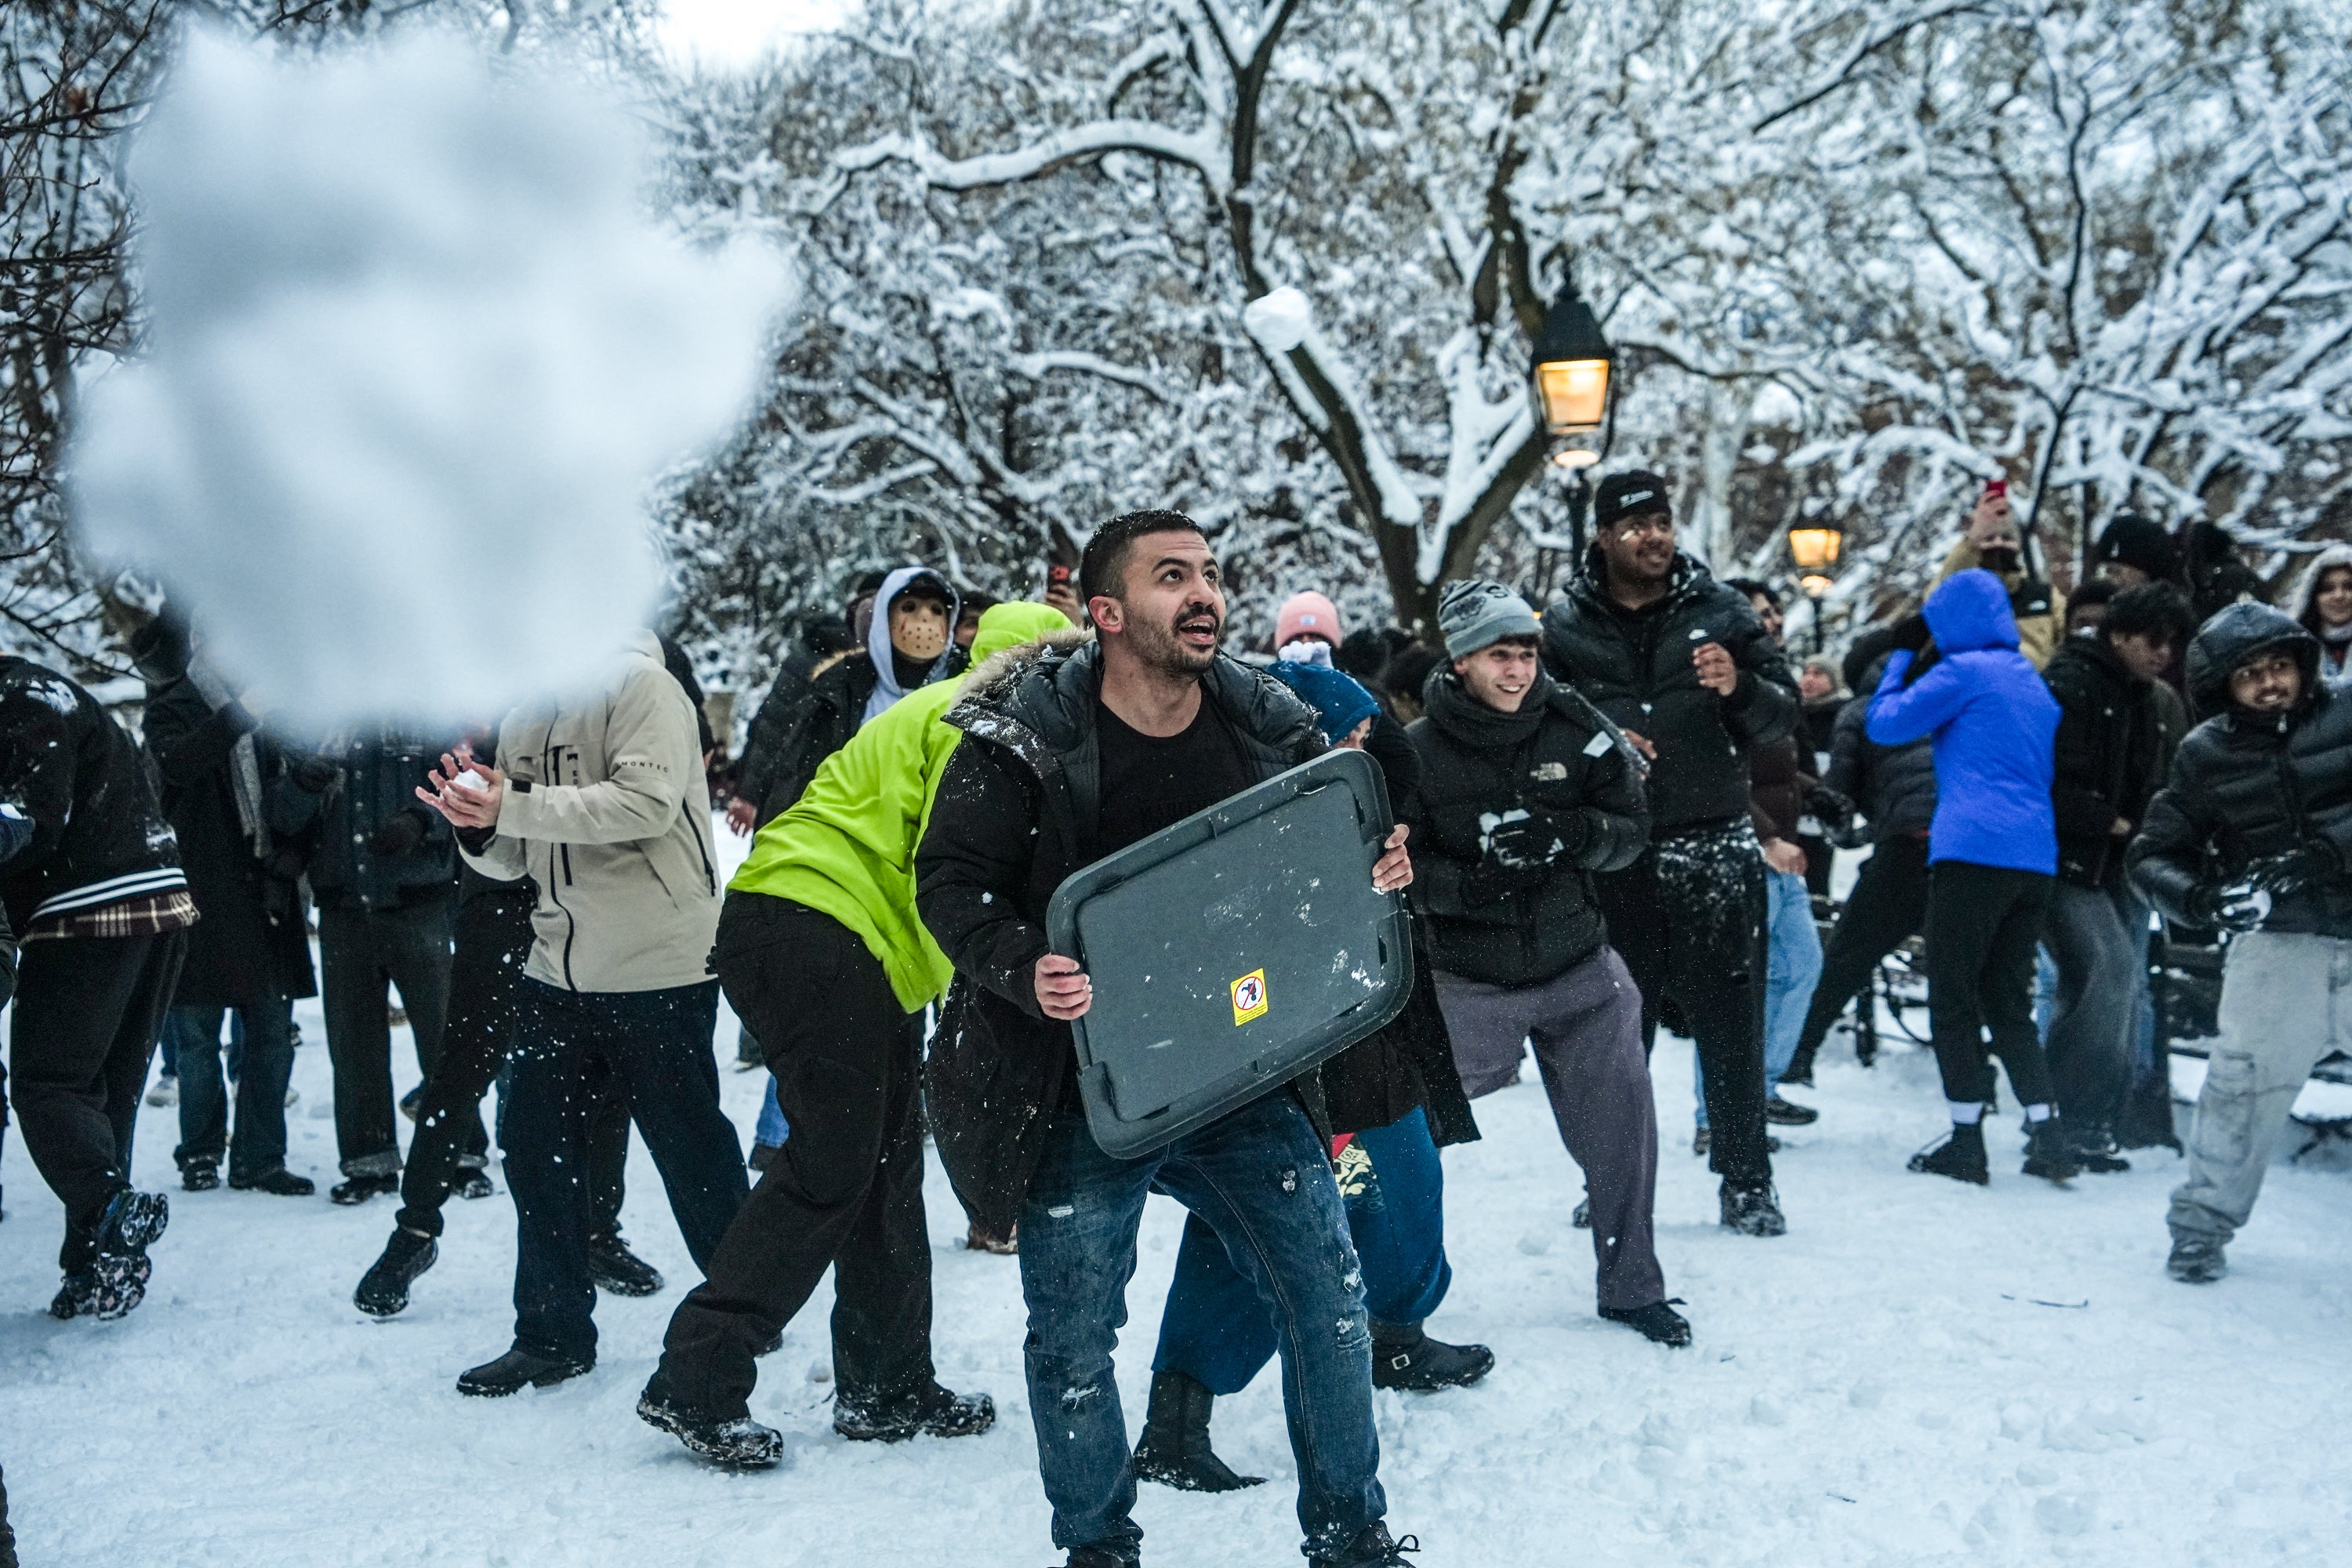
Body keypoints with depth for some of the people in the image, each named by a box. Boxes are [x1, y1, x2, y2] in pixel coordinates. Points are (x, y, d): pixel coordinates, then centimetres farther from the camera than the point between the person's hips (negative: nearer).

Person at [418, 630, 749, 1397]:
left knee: (691, 1153, 4)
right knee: (537, 1152, 9)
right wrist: (478, 826, -9)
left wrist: (513, 806, -25)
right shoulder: (522, 716, 13)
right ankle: (553, 1335, 23)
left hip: (658, 968, -7)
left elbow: (649, 803, -25)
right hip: (558, 969, 7)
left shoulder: (638, 684, -10)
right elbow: (517, 859, 13)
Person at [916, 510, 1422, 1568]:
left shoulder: (1270, 725, 0)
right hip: (1082, 1088, -3)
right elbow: (950, 881, -9)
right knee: (1074, 1337, 6)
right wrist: (1023, 971, -27)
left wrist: (1379, 873, -11)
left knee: (1329, 1298, 4)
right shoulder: (1023, 739, -12)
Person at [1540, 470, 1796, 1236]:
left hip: (1715, 848, 0)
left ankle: (1746, 1181, 13)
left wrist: (1739, 688, -17)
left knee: (1731, 1022, 2)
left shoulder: (1720, 610, 6)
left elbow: (1783, 714, 5)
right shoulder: (1565, 625, 5)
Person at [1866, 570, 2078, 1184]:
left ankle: (1966, 1143, 0)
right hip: (2035, 859, 8)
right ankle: (2048, 1137, 6)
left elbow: (1885, 724, 1)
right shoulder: (2032, 680, 21)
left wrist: (1903, 653, 12)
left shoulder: (1964, 670, -4)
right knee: (2008, 1002, 13)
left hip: (1974, 853, -7)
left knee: (1952, 1000, 0)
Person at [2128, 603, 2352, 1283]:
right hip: (2279, 940, 1)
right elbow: (2153, 855, 3)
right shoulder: (2207, 754, 0)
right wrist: (2205, 899, -16)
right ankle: (2202, 1224, 12)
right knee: (2244, 1080, -4)